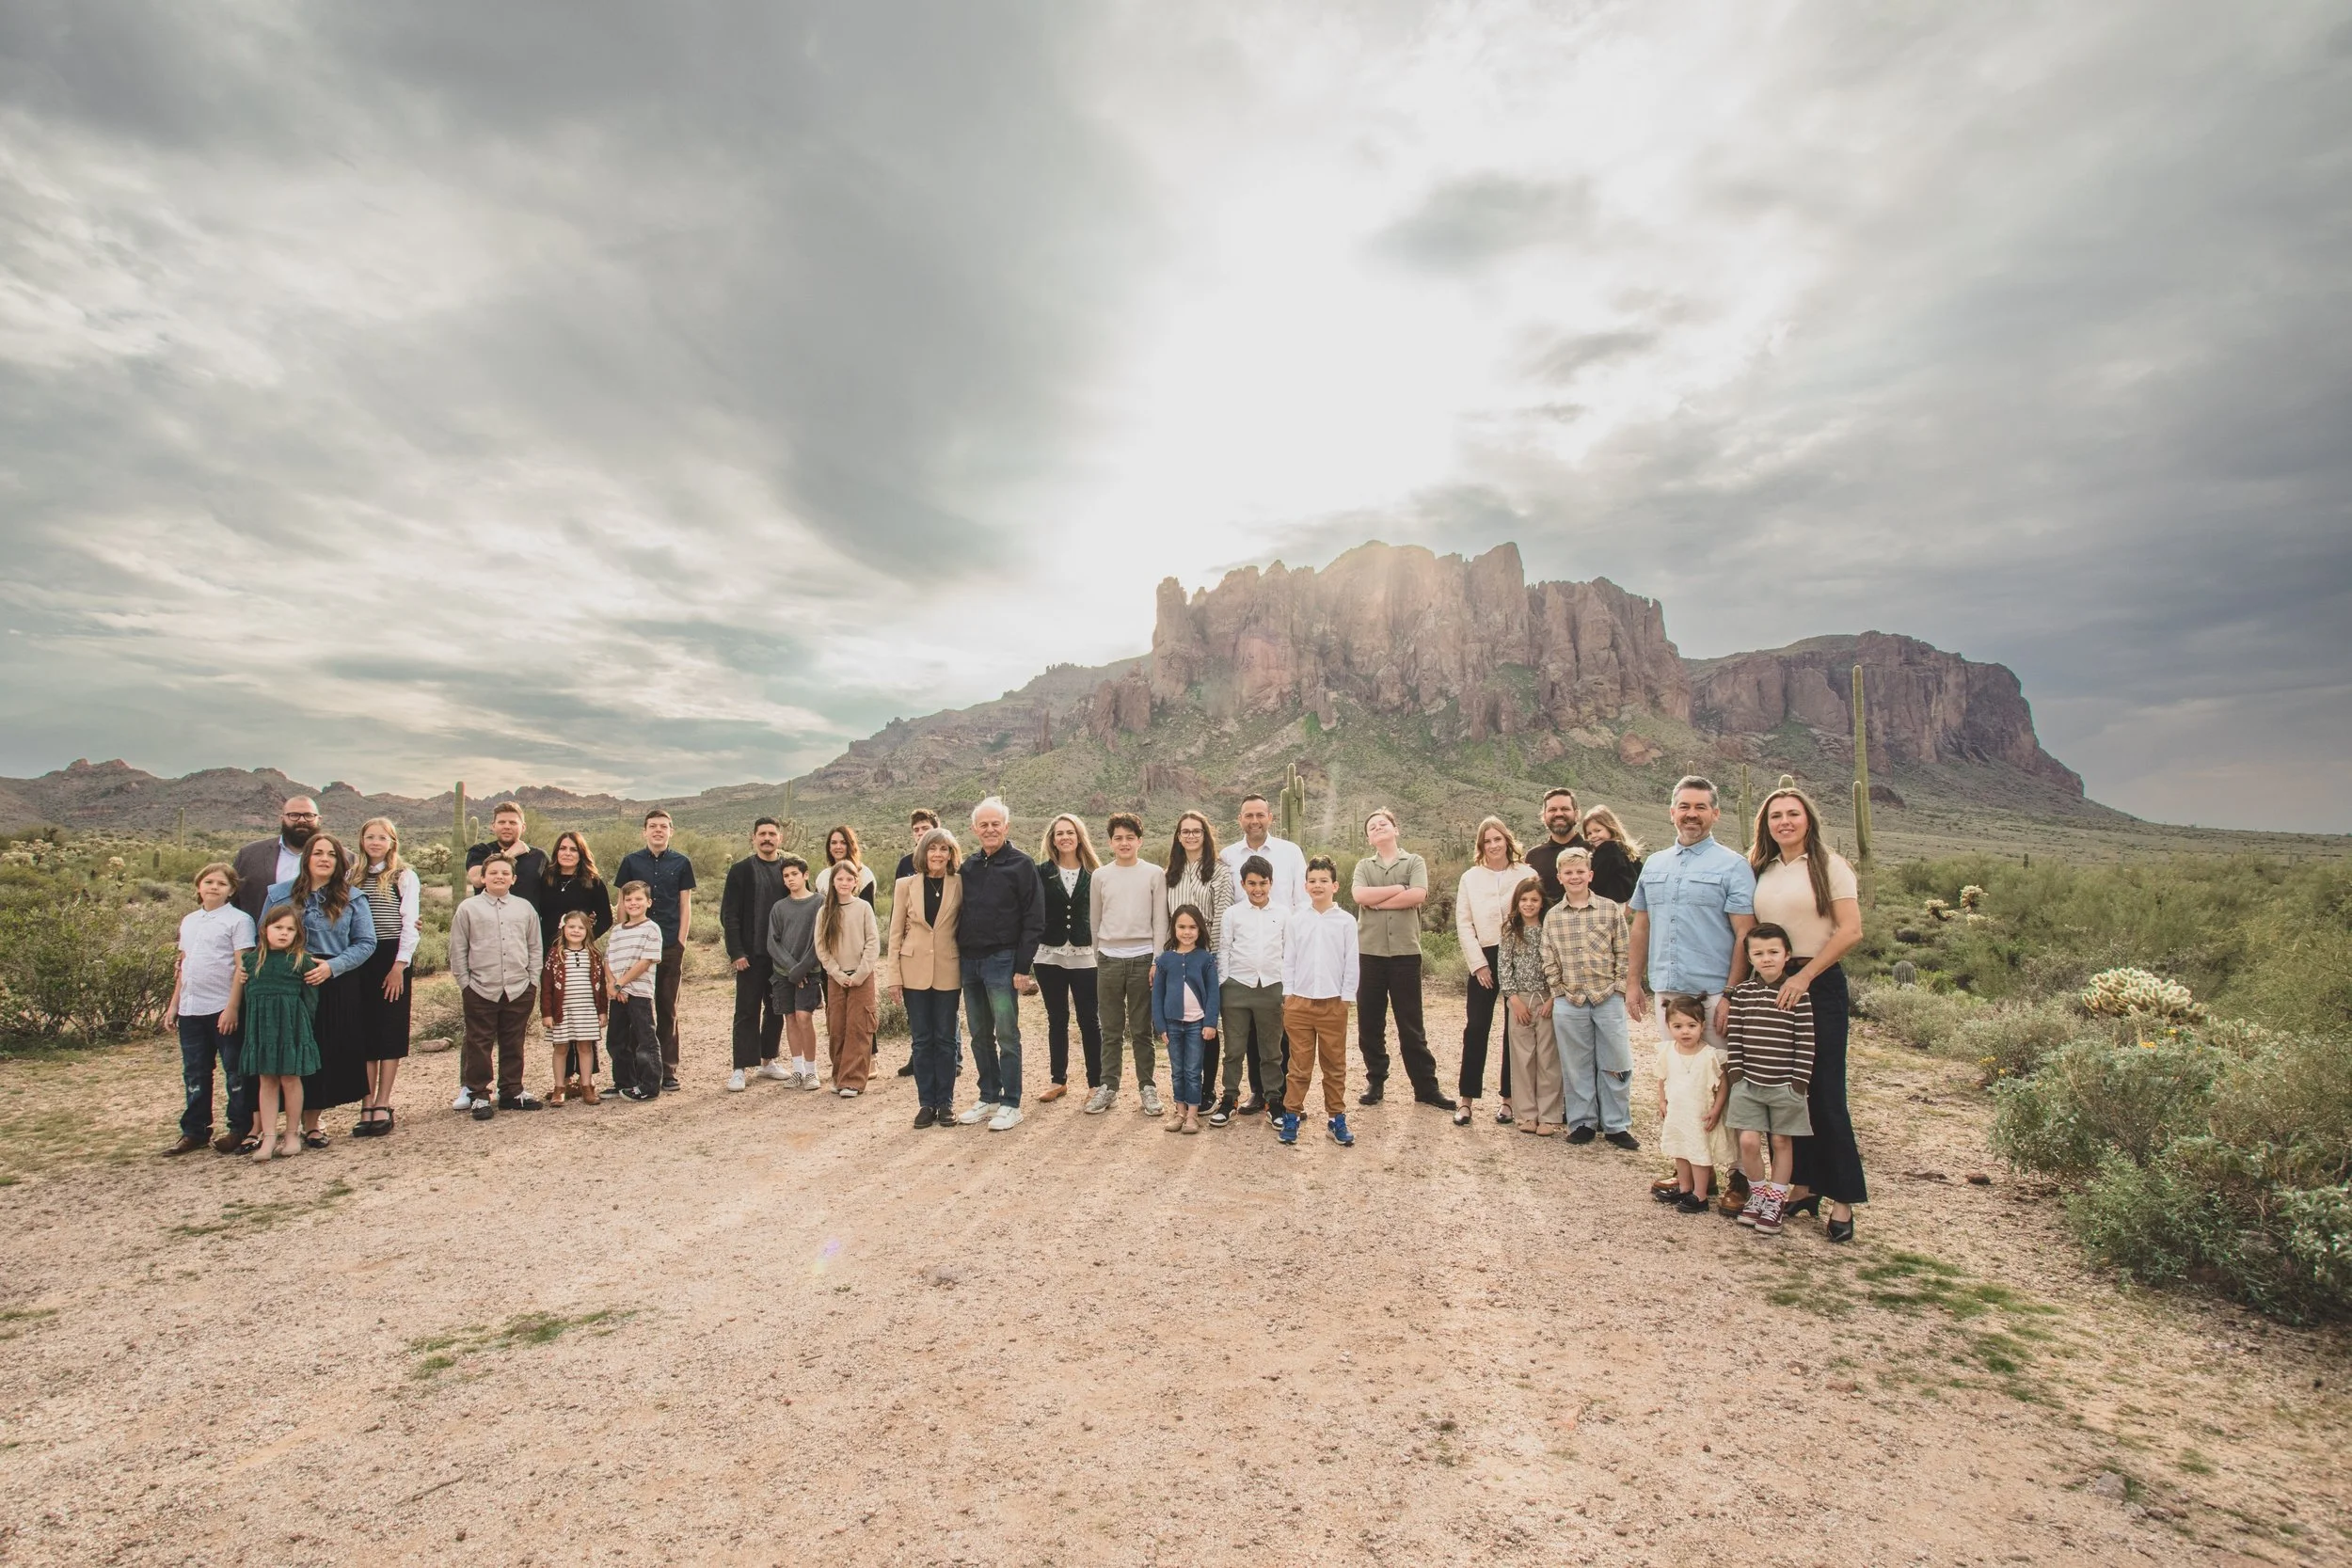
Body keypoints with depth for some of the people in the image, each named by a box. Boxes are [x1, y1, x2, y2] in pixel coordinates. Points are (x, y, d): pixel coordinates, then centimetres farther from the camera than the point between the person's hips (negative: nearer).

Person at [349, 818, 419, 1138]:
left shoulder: (404, 876, 0)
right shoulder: (354, 879, 13)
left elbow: (410, 923, -6)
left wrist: (400, 965, -12)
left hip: (392, 960, -4)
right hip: (360, 961, 4)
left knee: (389, 1033, 0)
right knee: (363, 1034, 3)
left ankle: (382, 1107, 3)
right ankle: (367, 1107, 6)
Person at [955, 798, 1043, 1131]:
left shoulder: (1022, 865, -6)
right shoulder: (968, 866, 10)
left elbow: (1033, 920, -9)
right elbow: (958, 913, 16)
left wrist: (1023, 967, -13)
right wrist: (959, 954, 7)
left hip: (1002, 960, -6)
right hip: (969, 960, 6)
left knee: (1007, 1035, -1)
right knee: (980, 1035, 12)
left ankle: (1011, 1105, 7)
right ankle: (988, 1098, 23)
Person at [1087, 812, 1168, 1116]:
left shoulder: (1155, 874, 1)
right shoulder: (1100, 876, 6)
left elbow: (1160, 921, 0)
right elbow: (1094, 922, 12)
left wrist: (1158, 961, -5)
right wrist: (1098, 959, 12)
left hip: (1142, 958, -2)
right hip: (1109, 960, 2)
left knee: (1142, 1029, 5)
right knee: (1111, 1030, 8)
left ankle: (1147, 1086, 15)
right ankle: (1108, 1086, 16)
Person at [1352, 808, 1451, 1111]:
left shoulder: (1414, 862, 6)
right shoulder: (1364, 866, 11)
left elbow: (1418, 895, -13)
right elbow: (1360, 895, -9)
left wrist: (1377, 900, -8)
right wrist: (1399, 888, -8)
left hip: (1405, 952, -2)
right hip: (1369, 952, 2)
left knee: (1411, 1025, 3)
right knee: (1369, 1023, 7)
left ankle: (1426, 1087, 10)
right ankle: (1375, 1082, 18)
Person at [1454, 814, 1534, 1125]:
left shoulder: (1527, 874, 1)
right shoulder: (1470, 878, 6)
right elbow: (1464, 924, 2)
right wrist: (1478, 963, -5)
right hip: (1484, 959, 1)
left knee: (1515, 1030, 6)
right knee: (1476, 1029, -1)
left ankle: (1509, 1099, 16)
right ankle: (1468, 1100, 5)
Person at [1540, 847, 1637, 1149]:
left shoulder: (1610, 910, 1)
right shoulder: (1552, 917, 4)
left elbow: (1624, 954, 2)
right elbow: (1549, 963, 6)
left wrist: (1617, 989, -3)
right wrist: (1560, 992, -1)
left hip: (1608, 1000, -1)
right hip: (1569, 1004, 1)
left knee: (1615, 1064, 4)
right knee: (1576, 1066, 8)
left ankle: (1616, 1125, 17)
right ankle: (1582, 1122, 21)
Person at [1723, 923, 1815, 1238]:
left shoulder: (1797, 994, -7)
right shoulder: (1742, 992, 1)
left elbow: (1806, 1043, -6)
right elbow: (1734, 1037, 3)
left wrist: (1799, 1082, -8)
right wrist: (1736, 1075, -2)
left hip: (1785, 1085, -2)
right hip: (1749, 1082, 2)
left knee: (1781, 1142, 9)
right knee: (1748, 1141, -3)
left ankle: (1774, 1202, 22)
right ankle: (1757, 1194, 20)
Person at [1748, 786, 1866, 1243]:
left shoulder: (1828, 866, -3)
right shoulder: (1761, 871, 11)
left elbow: (1851, 931, -11)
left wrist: (1805, 976, -16)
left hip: (1819, 985, -5)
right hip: (1770, 985, 5)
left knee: (1824, 1093, -4)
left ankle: (1843, 1200, 6)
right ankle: (1803, 1185, 19)